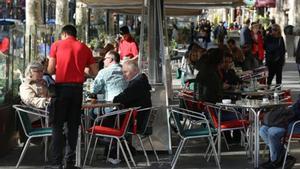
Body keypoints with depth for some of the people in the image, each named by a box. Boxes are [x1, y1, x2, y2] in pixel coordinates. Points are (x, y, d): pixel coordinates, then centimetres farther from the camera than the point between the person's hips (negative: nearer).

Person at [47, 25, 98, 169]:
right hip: (77, 88, 2)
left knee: (57, 125, 2)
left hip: (62, 87, -2)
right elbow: (94, 72, 9)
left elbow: (50, 70, -1)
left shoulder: (57, 45, 4)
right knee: (73, 125, 8)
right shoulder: (84, 48, 10)